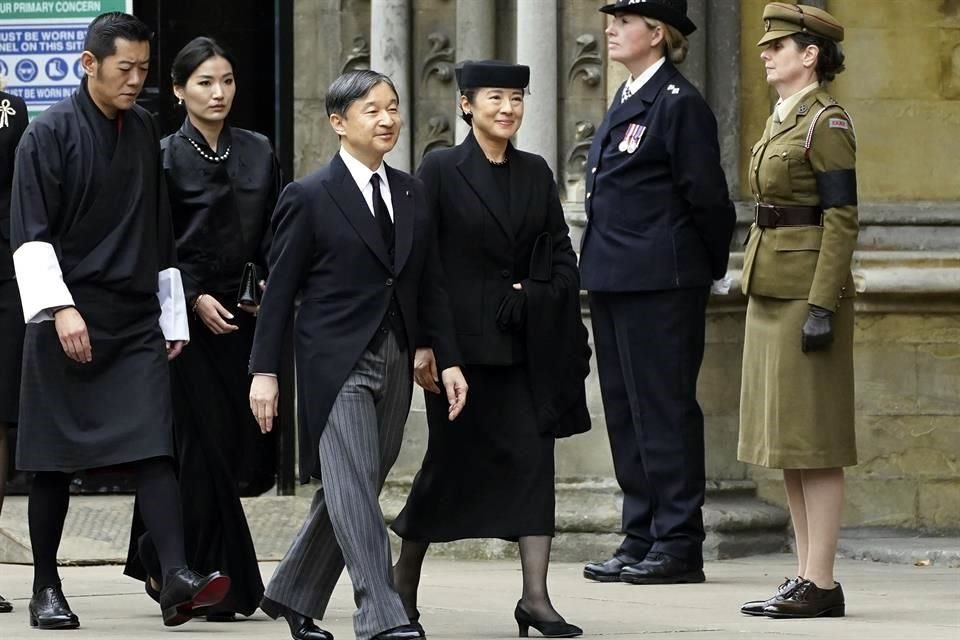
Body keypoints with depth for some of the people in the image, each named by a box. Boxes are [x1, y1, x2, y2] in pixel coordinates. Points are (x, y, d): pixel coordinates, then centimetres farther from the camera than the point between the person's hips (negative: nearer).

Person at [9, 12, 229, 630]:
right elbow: (31, 234, -9)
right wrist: (60, 309, -19)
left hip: (136, 321, 4)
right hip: (68, 318, -4)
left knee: (153, 445, -9)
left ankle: (177, 578, -19)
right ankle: (47, 588, 13)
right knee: (54, 459, 2)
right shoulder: (51, 133, -4)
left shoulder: (145, 131, 12)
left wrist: (173, 316, 18)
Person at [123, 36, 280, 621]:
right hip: (187, 318, -5)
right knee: (206, 446, -6)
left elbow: (274, 238, 10)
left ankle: (161, 558, 18)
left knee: (240, 443, 3)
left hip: (244, 317, 5)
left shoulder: (258, 153, 10)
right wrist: (197, 299, -14)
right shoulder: (165, 158, -3)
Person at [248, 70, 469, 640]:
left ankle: (294, 594, 24)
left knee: (354, 489, 10)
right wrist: (264, 371, -7)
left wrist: (449, 360, 7)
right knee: (353, 489, -12)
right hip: (337, 360, -6)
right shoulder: (310, 198, -4)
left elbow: (431, 285, 13)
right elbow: (280, 289, -3)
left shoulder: (412, 195, 12)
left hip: (395, 361, 6)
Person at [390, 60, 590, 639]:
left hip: (524, 343, 4)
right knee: (451, 458, 3)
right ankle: (404, 586, 22)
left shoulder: (536, 173, 10)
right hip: (460, 341, -4)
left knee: (534, 456, -4)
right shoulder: (441, 171, -3)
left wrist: (541, 296, -6)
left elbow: (561, 253, 13)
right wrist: (419, 343, -11)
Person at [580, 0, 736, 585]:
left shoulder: (679, 104, -12)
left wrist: (711, 267, -2)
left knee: (665, 411, -6)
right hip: (615, 282, 10)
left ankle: (679, 546, -1)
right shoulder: (627, 102, 16)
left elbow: (707, 196, -11)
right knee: (625, 412, 11)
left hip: (661, 284, -10)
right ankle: (642, 541, 17)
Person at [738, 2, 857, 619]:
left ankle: (821, 584, -6)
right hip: (772, 290, 10)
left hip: (807, 289, -10)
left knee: (813, 442, -8)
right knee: (786, 442, 9)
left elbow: (842, 219, -16)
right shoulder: (783, 120, 16)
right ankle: (808, 576, 13)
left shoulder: (827, 122, -12)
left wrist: (822, 306, -21)